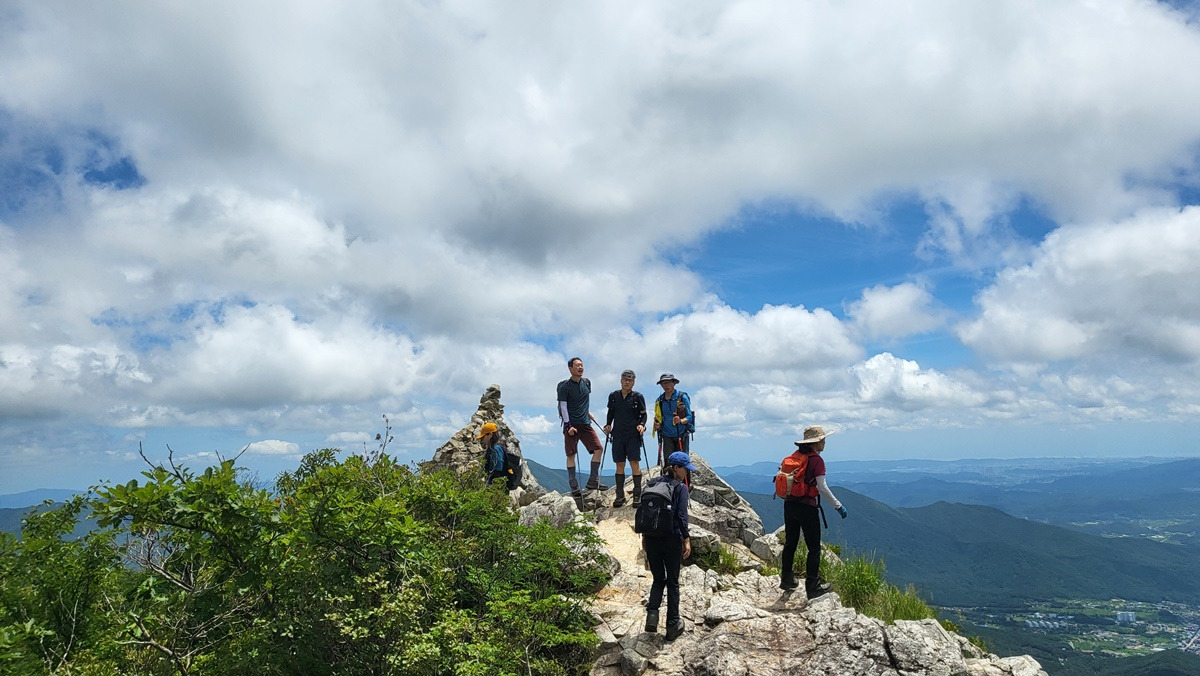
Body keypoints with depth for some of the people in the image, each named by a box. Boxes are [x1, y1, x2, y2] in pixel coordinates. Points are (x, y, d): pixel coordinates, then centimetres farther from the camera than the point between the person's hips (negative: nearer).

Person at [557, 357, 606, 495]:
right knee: (571, 455, -2)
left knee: (598, 449, -2)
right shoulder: (565, 386, -9)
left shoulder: (587, 382, 8)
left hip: (585, 424, 6)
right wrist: (568, 425, -14)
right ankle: (574, 486, 4)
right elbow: (563, 407, -10)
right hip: (571, 425, -5)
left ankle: (593, 481, 5)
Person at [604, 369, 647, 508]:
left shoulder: (638, 396, 0)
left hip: (633, 435, -3)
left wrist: (642, 424, -12)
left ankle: (637, 495, 3)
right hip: (618, 435, 3)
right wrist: (608, 425, 3)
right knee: (619, 464, 5)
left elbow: (643, 414, 5)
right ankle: (620, 496, 11)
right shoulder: (613, 396, 8)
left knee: (634, 463, -6)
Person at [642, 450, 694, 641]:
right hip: (672, 540, -4)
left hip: (652, 539, 4)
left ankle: (652, 613, -3)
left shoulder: (652, 483, 6)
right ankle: (673, 625, 16)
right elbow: (682, 516, -15)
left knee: (658, 579, 18)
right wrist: (687, 540, -12)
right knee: (672, 582, 11)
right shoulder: (680, 487, -8)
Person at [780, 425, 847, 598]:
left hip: (789, 504, 7)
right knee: (814, 548, 5)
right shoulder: (817, 460, -14)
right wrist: (838, 505, -8)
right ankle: (813, 587, 10)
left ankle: (786, 579, 30)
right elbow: (822, 487, -17)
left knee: (790, 543, 19)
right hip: (807, 507, -7)